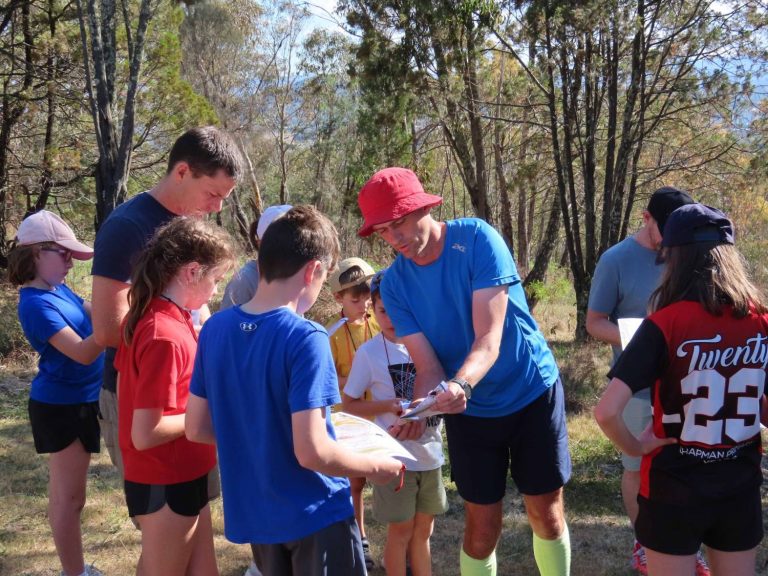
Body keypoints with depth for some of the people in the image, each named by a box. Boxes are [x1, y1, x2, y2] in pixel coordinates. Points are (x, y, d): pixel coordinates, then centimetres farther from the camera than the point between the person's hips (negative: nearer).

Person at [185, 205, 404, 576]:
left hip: (253, 514, 6)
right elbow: (312, 452, -25)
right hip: (314, 516, -6)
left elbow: (197, 428, 3)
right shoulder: (305, 338, -23)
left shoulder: (215, 329, -4)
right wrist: (375, 466, -9)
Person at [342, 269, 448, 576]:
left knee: (422, 530, 16)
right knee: (401, 531, 7)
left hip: (430, 452, 4)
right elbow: (349, 404, -4)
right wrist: (388, 406, -19)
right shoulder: (368, 353, -10)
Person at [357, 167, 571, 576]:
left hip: (534, 393, -2)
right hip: (469, 410, 2)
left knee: (547, 516, 8)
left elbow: (489, 337, -26)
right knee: (481, 528, 6)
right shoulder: (394, 283, -9)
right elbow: (428, 368, -12)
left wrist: (461, 384, -45)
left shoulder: (475, 238, -20)